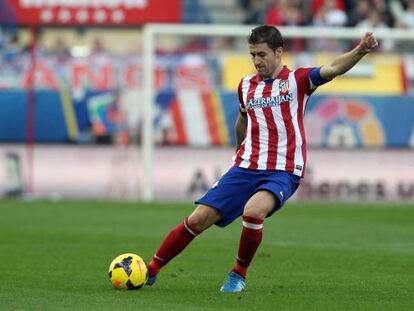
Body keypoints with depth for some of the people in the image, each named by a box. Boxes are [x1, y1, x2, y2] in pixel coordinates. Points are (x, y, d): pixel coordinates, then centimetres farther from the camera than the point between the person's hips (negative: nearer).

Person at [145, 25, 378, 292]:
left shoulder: (297, 80, -1)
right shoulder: (246, 85, 12)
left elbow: (334, 68, -18)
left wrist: (360, 51, -36)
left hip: (283, 172, -5)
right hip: (245, 168, 5)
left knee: (252, 211, -33)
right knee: (198, 220, -4)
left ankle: (239, 275, -11)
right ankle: (151, 271, 11)